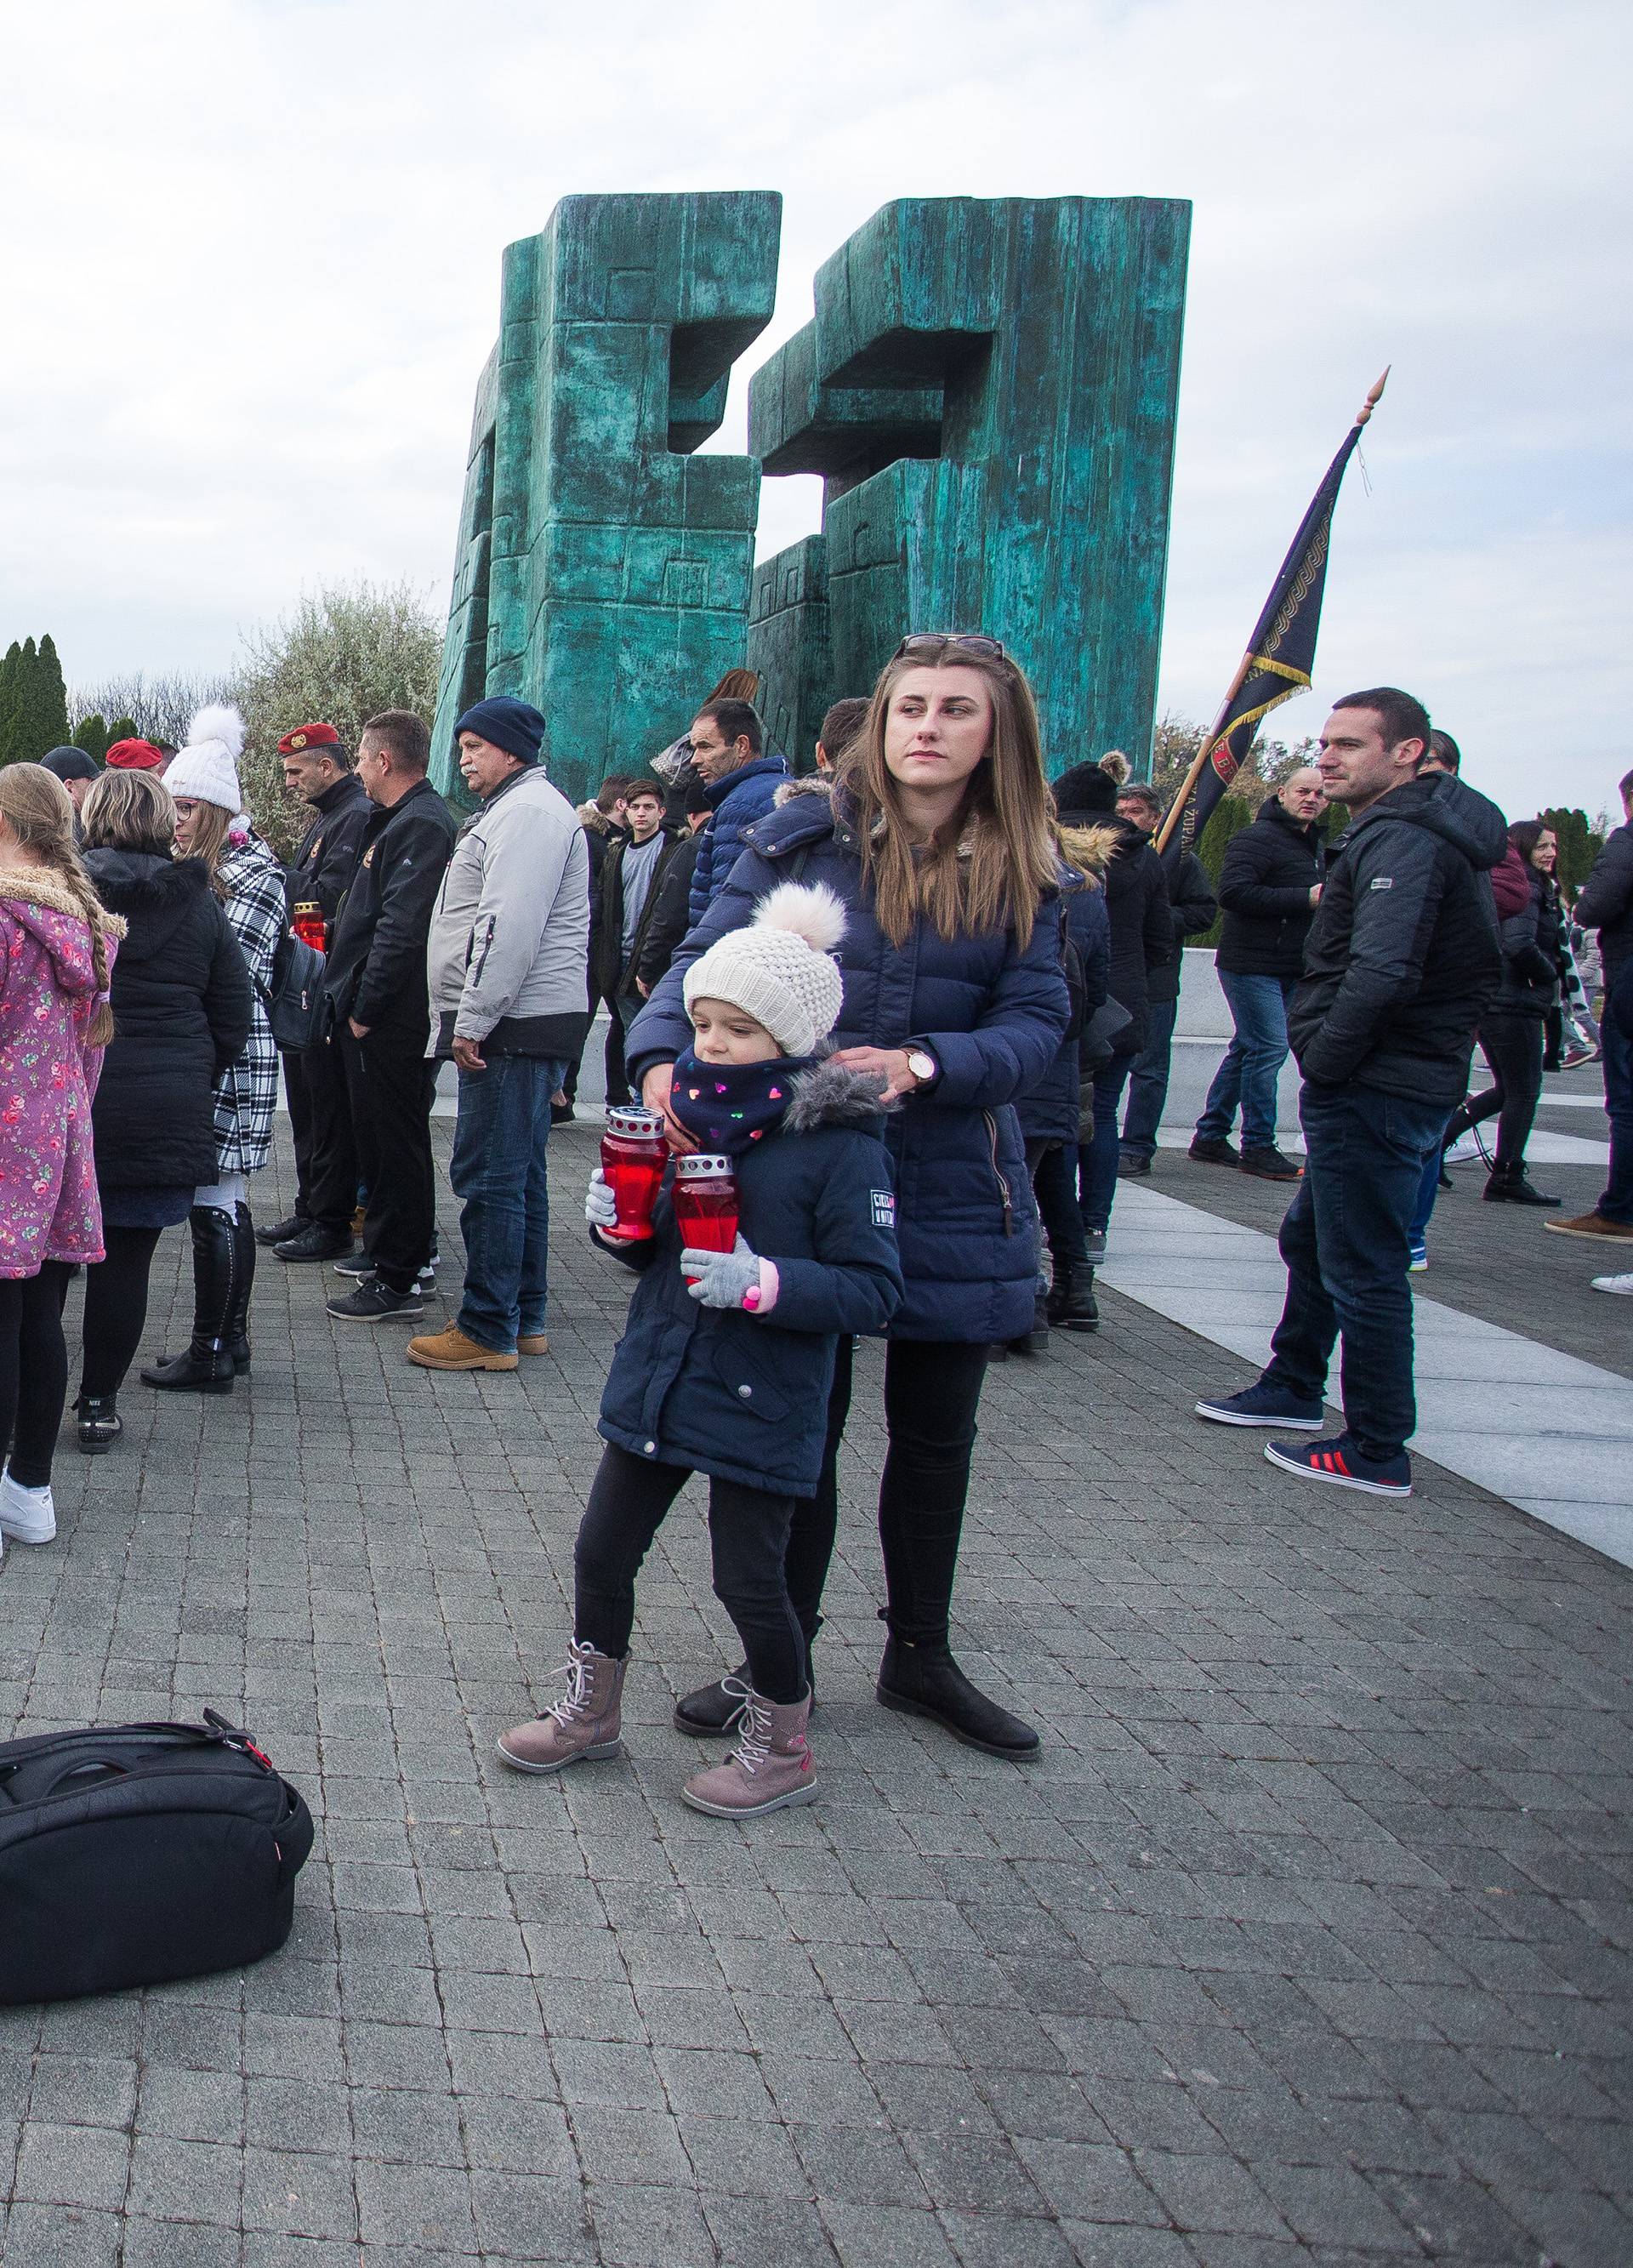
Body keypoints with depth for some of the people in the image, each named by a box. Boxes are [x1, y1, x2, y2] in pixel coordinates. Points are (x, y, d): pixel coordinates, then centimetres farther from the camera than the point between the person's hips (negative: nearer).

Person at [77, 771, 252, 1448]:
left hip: (64, 1103, -1)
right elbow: (233, 1023, 7)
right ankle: (99, 1404, 13)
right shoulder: (200, 906, 4)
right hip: (165, 1109, 1)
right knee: (126, 1259, 8)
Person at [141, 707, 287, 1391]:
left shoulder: (254, 871, -10)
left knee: (213, 1202, -5)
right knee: (226, 1201, 14)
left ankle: (210, 1354, 1)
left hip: (230, 1056, -9)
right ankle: (230, 1339, 22)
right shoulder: (195, 865, 16)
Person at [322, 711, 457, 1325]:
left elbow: (400, 929, -24)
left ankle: (398, 1281, 1)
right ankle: (384, 1248, 30)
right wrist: (350, 996, 16)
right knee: (379, 1137, 18)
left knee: (393, 1143, -5)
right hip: (374, 1017, 10)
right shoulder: (397, 821, 17)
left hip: (392, 1021, -10)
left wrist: (365, 1008, -20)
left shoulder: (421, 825, -17)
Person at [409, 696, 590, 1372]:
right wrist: (471, 1020, 21)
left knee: (490, 1176, -8)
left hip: (516, 1027, -11)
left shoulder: (529, 811, -13)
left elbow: (509, 928, -22)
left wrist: (473, 1020, -21)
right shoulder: (513, 809, 23)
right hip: (517, 1026, 11)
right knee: (518, 1175, 15)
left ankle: (489, 1330, -3)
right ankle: (524, 1317, 22)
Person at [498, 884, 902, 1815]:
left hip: (762, 1401, -6)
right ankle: (592, 1711, 37)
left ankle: (782, 1749, 28)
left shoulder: (842, 1143, -15)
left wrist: (763, 1281, -29)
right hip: (657, 1379, 6)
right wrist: (619, 1220, -8)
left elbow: (873, 1290, -17)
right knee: (603, 1552, 14)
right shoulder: (689, 1108, 3)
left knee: (750, 1580, 4)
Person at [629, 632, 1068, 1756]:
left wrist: (926, 1063, -26)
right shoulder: (805, 837, -4)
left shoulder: (1022, 873, -1)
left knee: (936, 1433, 16)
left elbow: (1035, 1026, -8)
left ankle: (920, 1653, 35)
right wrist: (664, 1053, -27)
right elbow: (707, 956, -7)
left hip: (952, 1190, 2)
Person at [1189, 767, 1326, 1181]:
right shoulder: (1257, 837, -12)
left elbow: (1321, 902, 33)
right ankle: (1258, 1147, -6)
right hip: (1251, 964, -9)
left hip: (1287, 969, 9)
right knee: (1269, 1047, -12)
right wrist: (1305, 899, -24)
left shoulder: (1316, 847, 18)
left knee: (1248, 1048, 13)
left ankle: (1210, 1136, 21)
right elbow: (1233, 892, -26)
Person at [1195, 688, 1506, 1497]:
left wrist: (1325, 1060, -19)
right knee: (1310, 1238, 24)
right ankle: (1293, 1389, 39)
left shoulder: (1402, 840, -19)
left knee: (1362, 1268, -3)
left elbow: (1381, 972, -31)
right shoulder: (1402, 830, 16)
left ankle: (1376, 1453, 5)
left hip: (1374, 1090, -11)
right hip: (1381, 1083, 11)